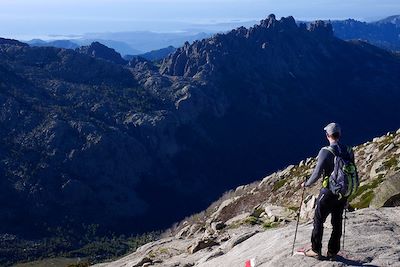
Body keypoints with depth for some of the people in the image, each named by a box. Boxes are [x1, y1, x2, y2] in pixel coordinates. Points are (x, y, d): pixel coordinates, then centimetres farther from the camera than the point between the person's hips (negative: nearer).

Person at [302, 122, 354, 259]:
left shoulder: (326, 151, -17)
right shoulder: (348, 151, 0)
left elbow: (317, 173, -18)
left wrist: (306, 184, -2)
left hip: (329, 192, -5)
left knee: (318, 221, 9)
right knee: (337, 222, 16)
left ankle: (316, 250, 14)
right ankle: (333, 251, 23)